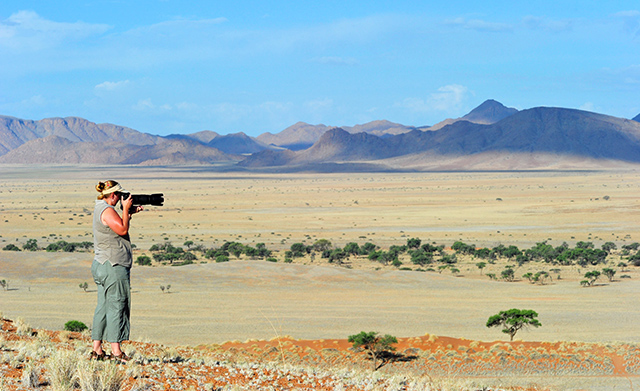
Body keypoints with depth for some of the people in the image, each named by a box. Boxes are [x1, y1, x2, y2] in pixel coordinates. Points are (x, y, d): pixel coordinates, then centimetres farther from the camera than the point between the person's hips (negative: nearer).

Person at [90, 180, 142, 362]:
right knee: (117, 306, -7)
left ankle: (97, 350, 12)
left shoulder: (100, 208, 16)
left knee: (103, 307, 11)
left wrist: (129, 213, 12)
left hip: (101, 266, 10)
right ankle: (116, 351, -7)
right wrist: (126, 209, -10)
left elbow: (120, 227, 23)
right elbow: (122, 230, -18)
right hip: (113, 266, -10)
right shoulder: (107, 210, -15)